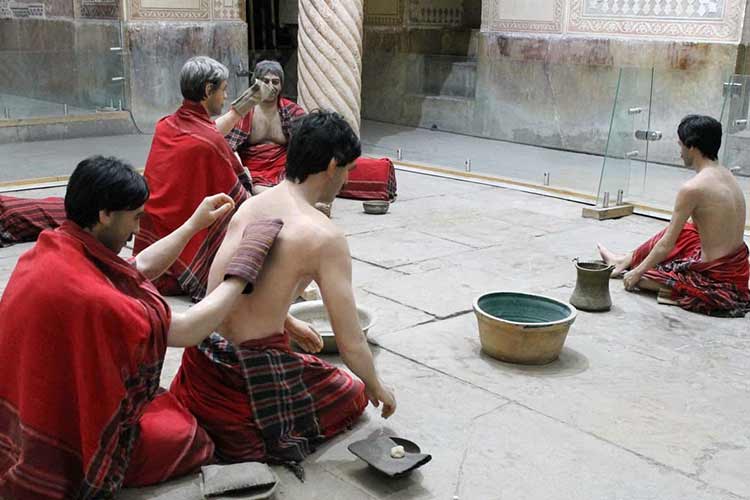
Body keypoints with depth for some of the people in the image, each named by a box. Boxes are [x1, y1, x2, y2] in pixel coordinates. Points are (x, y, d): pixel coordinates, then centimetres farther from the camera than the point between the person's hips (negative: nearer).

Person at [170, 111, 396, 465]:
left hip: (201, 363, 7)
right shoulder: (324, 236, -17)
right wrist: (376, 387, 8)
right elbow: (350, 343, -13)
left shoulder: (250, 205, 5)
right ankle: (247, 439, -1)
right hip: (250, 378, -7)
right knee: (354, 394, 20)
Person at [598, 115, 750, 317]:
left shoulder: (692, 188, -21)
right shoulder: (728, 176, 5)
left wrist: (638, 272, 0)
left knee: (635, 278, 5)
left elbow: (667, 245, -14)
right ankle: (625, 260, 41)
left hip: (715, 280, -8)